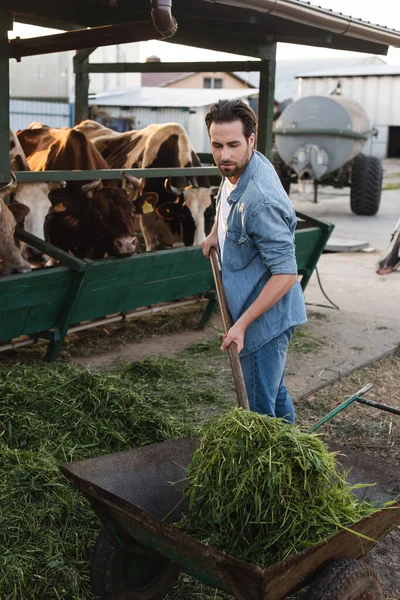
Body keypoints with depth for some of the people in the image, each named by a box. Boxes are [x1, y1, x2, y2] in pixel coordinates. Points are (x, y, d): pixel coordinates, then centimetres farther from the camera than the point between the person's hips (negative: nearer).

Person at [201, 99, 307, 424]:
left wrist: (242, 324, -27)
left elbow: (286, 273, -28)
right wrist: (216, 231, 15)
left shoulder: (261, 200, -30)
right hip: (250, 305, 10)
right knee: (274, 391, 25)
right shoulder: (235, 168, 0)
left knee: (259, 408, -3)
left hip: (266, 318, -10)